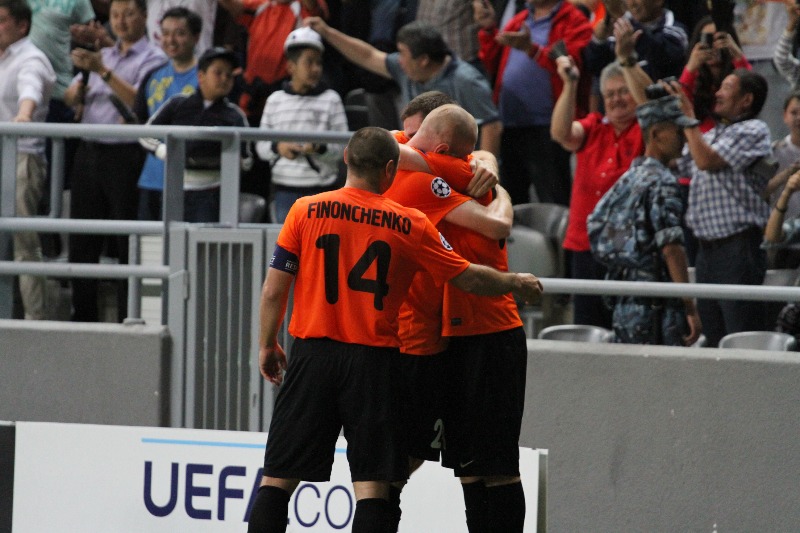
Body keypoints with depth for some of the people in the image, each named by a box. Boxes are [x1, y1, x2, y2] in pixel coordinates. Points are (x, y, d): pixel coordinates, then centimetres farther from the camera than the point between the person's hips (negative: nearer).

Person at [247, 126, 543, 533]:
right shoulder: (410, 225, -1)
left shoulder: (305, 211, 0)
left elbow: (274, 290, 0)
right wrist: (516, 283, 22)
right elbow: (466, 278, 5)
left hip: (313, 355, 1)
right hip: (374, 362, -1)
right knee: (371, 485, 0)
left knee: (278, 479, 4)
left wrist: (267, 344, 14)